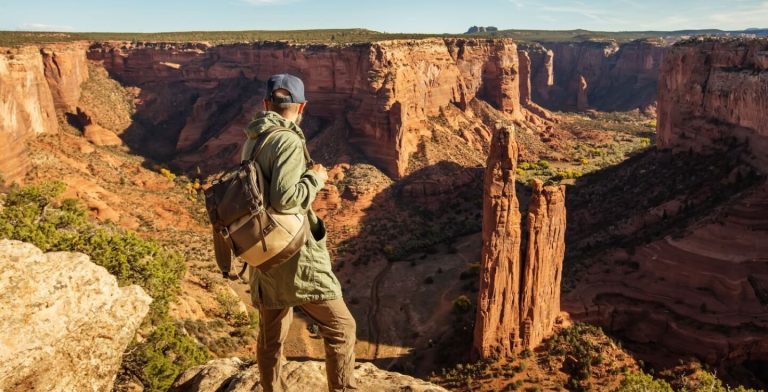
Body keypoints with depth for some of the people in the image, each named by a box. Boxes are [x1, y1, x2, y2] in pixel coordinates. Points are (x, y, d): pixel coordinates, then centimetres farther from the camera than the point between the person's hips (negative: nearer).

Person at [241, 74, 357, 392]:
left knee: (271, 336, 17)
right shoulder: (287, 141, -15)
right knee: (340, 326, 2)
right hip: (293, 254, -9)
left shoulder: (251, 142, 11)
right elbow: (284, 198, -23)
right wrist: (315, 177, -9)